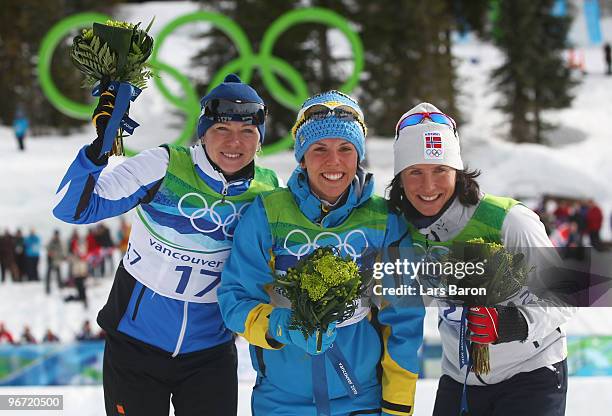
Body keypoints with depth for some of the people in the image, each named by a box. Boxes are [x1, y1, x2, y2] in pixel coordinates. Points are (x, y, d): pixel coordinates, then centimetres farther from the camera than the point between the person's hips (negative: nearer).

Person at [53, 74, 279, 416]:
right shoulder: (164, 166, -13)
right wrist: (101, 147, -31)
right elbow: (72, 208, -16)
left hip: (210, 355, 2)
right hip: (135, 347, -2)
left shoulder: (266, 190, -4)